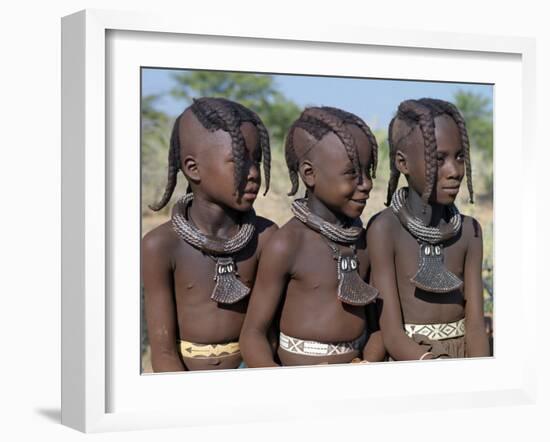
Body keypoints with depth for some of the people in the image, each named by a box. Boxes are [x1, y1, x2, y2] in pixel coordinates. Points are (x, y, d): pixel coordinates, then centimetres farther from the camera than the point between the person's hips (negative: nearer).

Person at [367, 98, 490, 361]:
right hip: (409, 359, -3)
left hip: (463, 356, 3)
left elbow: (475, 325, -4)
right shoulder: (385, 229, -11)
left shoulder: (469, 231, 2)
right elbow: (393, 336, -14)